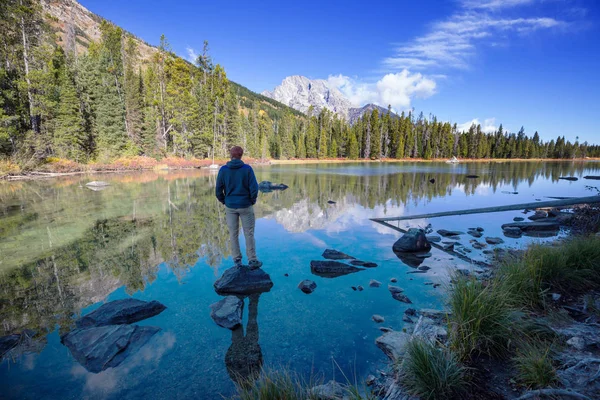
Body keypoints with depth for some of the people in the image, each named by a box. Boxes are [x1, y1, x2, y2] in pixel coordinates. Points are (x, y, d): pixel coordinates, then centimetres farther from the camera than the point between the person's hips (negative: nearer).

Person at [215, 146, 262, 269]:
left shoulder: (223, 169, -6)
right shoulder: (247, 168, -11)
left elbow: (219, 190, -5)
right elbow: (254, 188, -15)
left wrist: (224, 202, 12)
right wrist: (253, 201, 2)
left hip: (230, 206, 2)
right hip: (245, 206, -2)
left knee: (233, 233, 13)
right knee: (249, 233, 8)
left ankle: (237, 260, 20)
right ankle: (252, 261, 11)